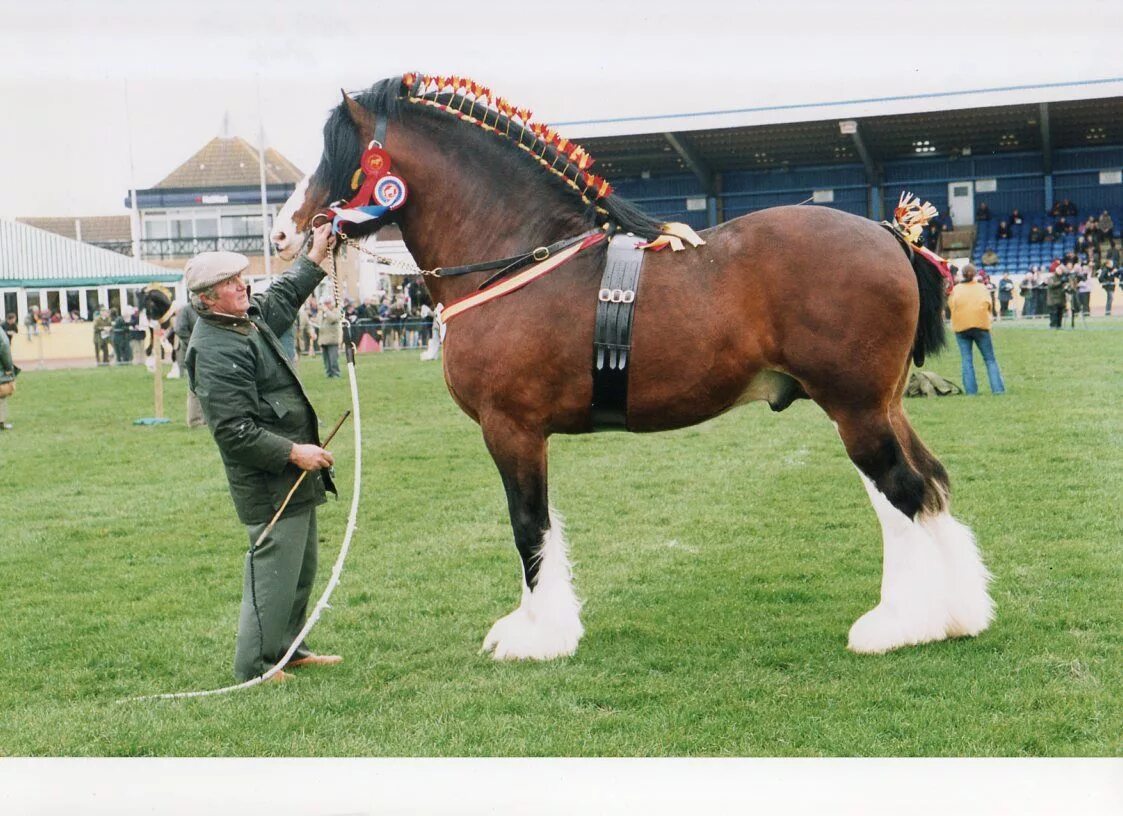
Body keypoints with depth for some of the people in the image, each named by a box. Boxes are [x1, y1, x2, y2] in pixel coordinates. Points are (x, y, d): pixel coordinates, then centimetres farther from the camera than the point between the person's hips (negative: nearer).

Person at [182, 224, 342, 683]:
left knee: (301, 570, 20)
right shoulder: (215, 352, -21)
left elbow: (285, 297, 33)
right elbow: (235, 431, -26)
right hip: (270, 485, -11)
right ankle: (253, 665, 8)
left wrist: (315, 258, 32)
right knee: (274, 570, -4)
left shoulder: (248, 318, 10)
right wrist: (292, 452, -23)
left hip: (294, 476, 11)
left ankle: (287, 648, 33)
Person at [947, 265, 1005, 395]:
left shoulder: (956, 289, 7)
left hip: (961, 326, 1)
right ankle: (998, 388, -5)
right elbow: (988, 305, -4)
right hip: (980, 325, -1)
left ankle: (971, 390, -5)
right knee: (990, 359, 3)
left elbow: (951, 304, -4)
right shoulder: (981, 287, 5)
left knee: (966, 360, 2)